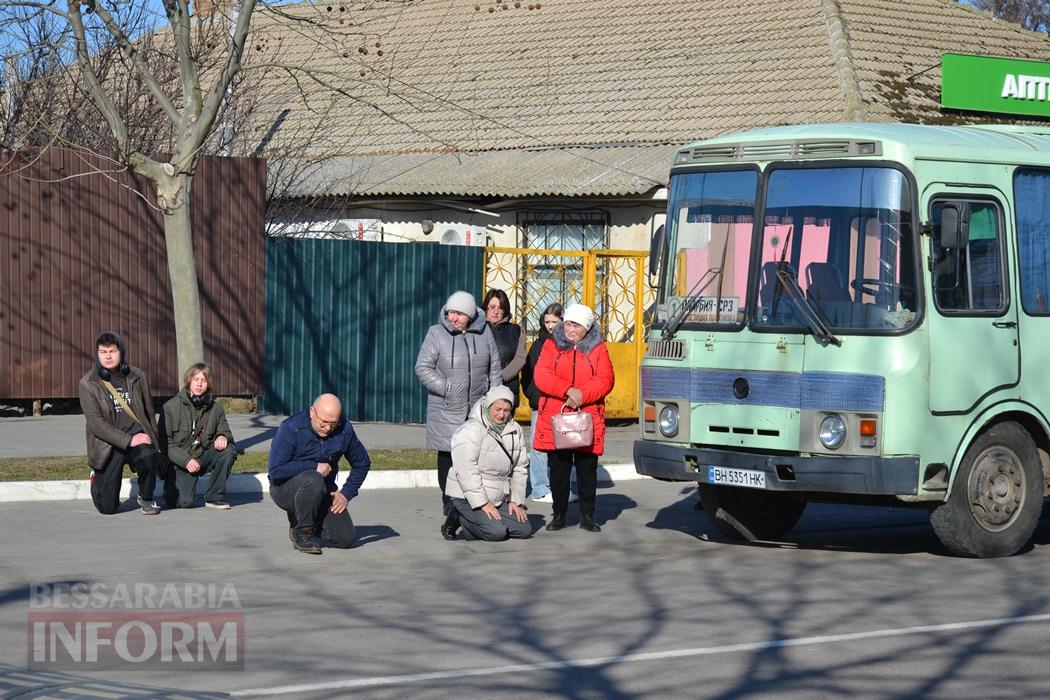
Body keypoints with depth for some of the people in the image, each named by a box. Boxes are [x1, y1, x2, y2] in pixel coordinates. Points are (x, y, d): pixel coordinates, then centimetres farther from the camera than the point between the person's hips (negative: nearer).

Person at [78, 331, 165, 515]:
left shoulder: (136, 376, 5)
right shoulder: (88, 383, -5)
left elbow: (149, 411, 14)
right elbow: (96, 423, -12)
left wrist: (152, 439, 2)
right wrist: (127, 441, -19)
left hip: (137, 436, 2)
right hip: (108, 444, -2)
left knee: (148, 457, -36)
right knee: (107, 507, -6)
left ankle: (146, 498, -3)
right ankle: (97, 479, 33)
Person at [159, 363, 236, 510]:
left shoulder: (215, 408, 4)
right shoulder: (171, 407, -7)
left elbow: (224, 430, 11)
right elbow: (164, 443, -9)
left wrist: (223, 436, -16)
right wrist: (186, 460, -21)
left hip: (203, 456, 4)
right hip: (179, 462, -4)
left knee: (228, 451, -24)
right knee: (183, 501, -24)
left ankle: (215, 497, -11)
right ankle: (172, 488, 15)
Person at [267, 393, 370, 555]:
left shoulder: (345, 431, -7)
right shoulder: (291, 428, -21)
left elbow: (362, 464, 9)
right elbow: (275, 471, -26)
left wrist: (346, 494, -1)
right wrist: (314, 467, -23)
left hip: (323, 490, 5)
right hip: (286, 488, -5)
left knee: (345, 539, -8)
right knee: (313, 480, -39)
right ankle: (301, 531, -14)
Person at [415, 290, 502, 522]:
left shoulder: (484, 333, 5)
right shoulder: (437, 333, -2)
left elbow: (494, 370, 13)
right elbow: (423, 368, -5)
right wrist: (446, 388, -11)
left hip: (478, 407, 2)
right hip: (446, 409, -2)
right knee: (448, 454, 2)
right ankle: (449, 502, 10)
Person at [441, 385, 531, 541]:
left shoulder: (515, 431, 7)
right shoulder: (470, 431, -16)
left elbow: (520, 468, 11)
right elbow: (466, 471, -22)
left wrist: (516, 500, 2)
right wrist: (483, 503, -24)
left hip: (499, 498, 8)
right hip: (467, 497, -8)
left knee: (525, 530, -5)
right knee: (496, 532, -26)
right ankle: (457, 519, 0)